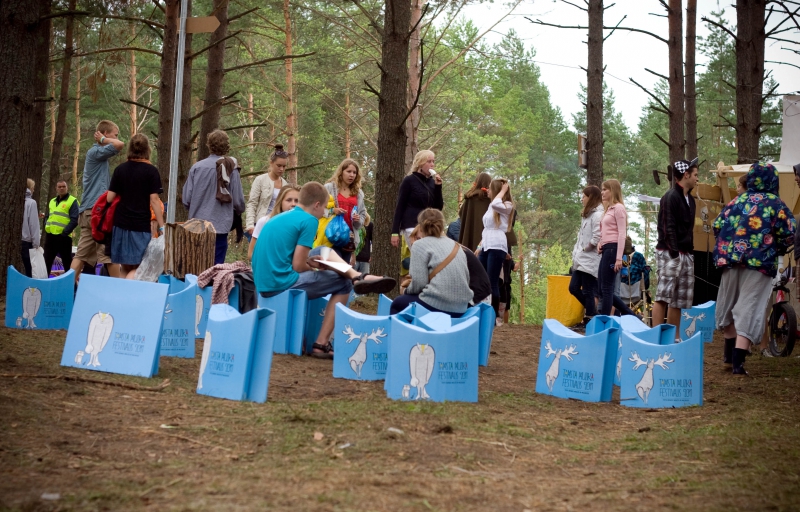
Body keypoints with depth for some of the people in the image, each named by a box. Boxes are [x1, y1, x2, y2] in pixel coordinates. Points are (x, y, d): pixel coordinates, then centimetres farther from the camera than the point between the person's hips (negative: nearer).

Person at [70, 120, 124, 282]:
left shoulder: (98, 154, 21)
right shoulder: (95, 152, -8)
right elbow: (119, 145, -23)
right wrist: (103, 140, -5)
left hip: (88, 211, 9)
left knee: (82, 254, 4)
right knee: (110, 254, -3)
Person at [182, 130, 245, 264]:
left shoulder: (197, 167, -3)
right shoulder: (231, 169, -7)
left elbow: (187, 199, -2)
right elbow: (238, 201, -4)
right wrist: (239, 210, 20)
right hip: (221, 225, -2)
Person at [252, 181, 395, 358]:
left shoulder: (279, 218, 15)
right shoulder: (309, 220, -10)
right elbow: (298, 266, -15)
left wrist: (308, 260, 13)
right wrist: (313, 266, 6)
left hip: (263, 282, 9)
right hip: (281, 284, -9)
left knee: (324, 251, 22)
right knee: (343, 284, 7)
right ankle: (321, 344, 1)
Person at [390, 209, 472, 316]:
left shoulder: (420, 245, -1)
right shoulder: (455, 245, 16)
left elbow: (419, 283, -10)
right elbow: (466, 279, 14)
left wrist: (408, 289, 13)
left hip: (437, 306, -7)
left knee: (398, 303, 23)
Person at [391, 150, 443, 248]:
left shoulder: (432, 182, 13)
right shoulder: (409, 181, -1)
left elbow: (439, 207, 9)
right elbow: (400, 207, -3)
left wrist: (438, 186, -4)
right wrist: (395, 232, -9)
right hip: (412, 226, -5)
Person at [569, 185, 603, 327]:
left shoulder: (597, 215, -14)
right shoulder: (587, 215, 18)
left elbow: (597, 238, -23)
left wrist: (585, 249, -11)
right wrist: (576, 252, 9)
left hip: (590, 260, -10)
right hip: (581, 259, 10)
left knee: (587, 291, -4)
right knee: (574, 288, 11)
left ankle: (589, 320, 3)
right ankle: (592, 312, 22)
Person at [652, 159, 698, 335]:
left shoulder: (690, 200, 17)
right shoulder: (671, 197, -10)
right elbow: (667, 227, -16)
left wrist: (690, 251, 13)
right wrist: (674, 252, -21)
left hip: (686, 254, 9)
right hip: (670, 253, -9)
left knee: (679, 300, 9)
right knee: (664, 296, -10)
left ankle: (674, 337, 12)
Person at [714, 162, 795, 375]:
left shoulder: (737, 202, 9)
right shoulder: (776, 205, -1)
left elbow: (717, 226, 7)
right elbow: (788, 234, -7)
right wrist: (778, 250, 12)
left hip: (730, 259, 4)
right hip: (761, 262, -4)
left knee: (730, 305, 20)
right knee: (749, 309, -3)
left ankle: (729, 353, 34)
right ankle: (737, 362, -11)